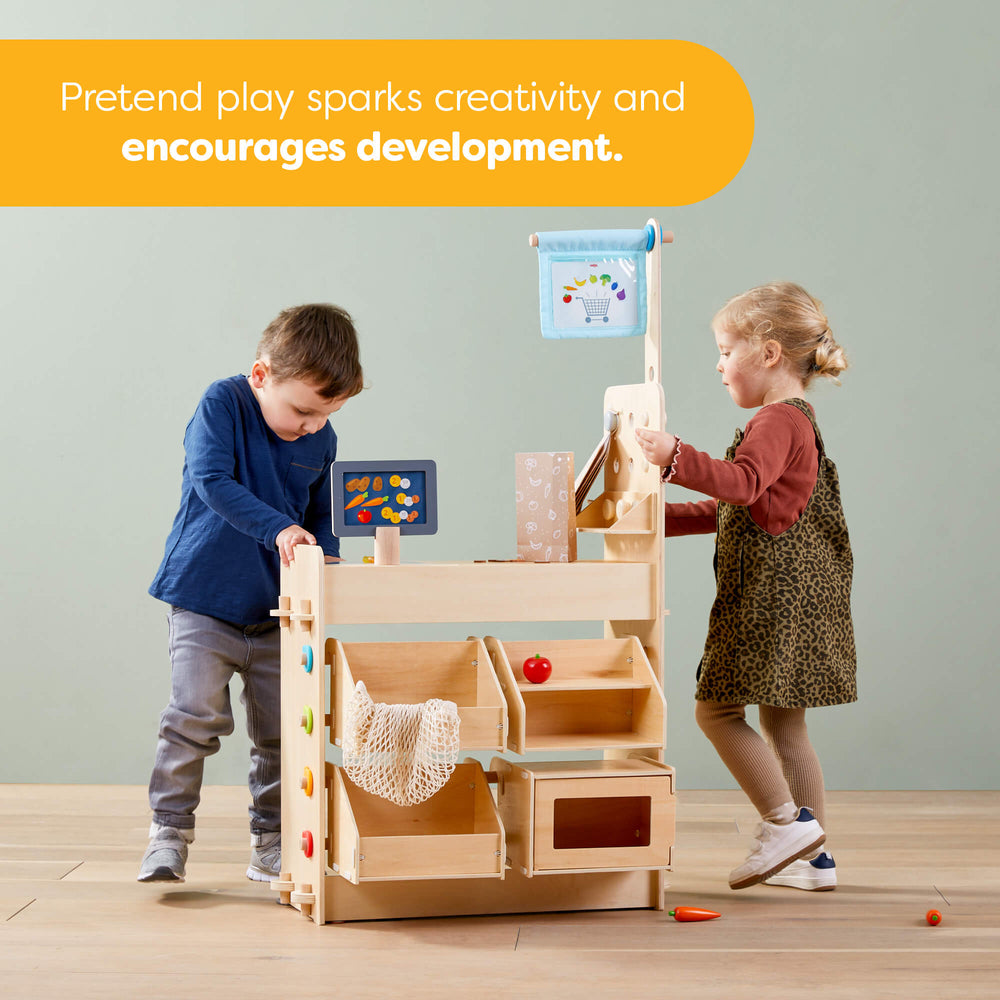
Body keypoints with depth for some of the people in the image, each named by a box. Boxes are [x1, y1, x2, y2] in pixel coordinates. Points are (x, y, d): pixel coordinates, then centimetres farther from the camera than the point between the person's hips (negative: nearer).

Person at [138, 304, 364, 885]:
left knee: (281, 730, 5)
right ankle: (169, 832, 3)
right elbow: (212, 480, -22)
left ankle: (271, 843, 17)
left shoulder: (322, 441, 4)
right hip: (204, 598, -4)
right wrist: (278, 529, -32)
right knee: (196, 716, -11)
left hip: (277, 607, 4)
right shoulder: (223, 404, -11)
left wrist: (326, 562, -6)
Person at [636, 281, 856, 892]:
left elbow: (744, 484, -34)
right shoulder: (793, 421, 21)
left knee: (716, 708, -6)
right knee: (783, 724, 12)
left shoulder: (778, 421, -13)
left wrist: (678, 459, -45)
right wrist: (658, 519, 24)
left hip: (775, 594, -10)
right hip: (784, 596, 10)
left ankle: (787, 821, -5)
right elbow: (730, 510, 27)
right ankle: (813, 857, 15)